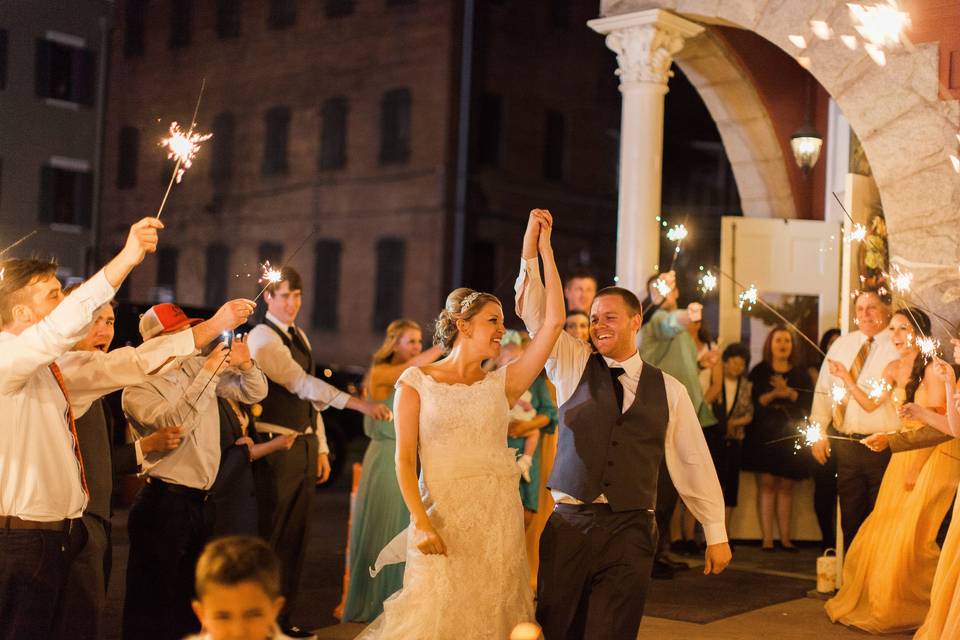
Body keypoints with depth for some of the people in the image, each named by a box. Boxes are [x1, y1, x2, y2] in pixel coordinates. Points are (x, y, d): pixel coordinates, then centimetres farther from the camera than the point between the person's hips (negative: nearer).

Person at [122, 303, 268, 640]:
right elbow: (176, 422, -25)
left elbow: (254, 393, 9)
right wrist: (208, 371, -24)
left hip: (202, 501, 6)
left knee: (193, 602, 17)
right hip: (163, 503, -6)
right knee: (155, 602, 1)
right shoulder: (138, 389, -8)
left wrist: (244, 363, -12)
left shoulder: (197, 367, 8)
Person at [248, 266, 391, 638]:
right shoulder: (262, 336, -10)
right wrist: (360, 405, -27)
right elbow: (300, 384, -21)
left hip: (305, 446, 8)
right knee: (271, 536, -4)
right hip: (277, 446, -8)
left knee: (296, 537, 11)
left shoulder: (300, 337, 16)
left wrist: (320, 448, 14)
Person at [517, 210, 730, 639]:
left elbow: (694, 463, 8)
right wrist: (530, 254, -15)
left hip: (630, 531, 0)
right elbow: (535, 314, -3)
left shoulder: (669, 391, 6)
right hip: (570, 523, 1)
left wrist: (716, 534, 9)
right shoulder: (573, 367, 6)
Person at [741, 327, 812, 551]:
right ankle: (767, 539, -8)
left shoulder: (800, 374, 12)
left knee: (786, 486, 2)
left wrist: (788, 392, -16)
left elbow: (808, 402, -2)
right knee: (766, 484, -7)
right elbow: (751, 401, -3)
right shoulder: (759, 371, 7)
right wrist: (772, 394, -17)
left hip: (790, 436, 2)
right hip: (764, 435, -2)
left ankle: (785, 538, 5)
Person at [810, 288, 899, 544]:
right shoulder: (841, 345, 11)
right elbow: (823, 389, 14)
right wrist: (818, 431, 8)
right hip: (844, 444, 5)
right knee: (851, 518, 14)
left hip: (883, 447, -5)